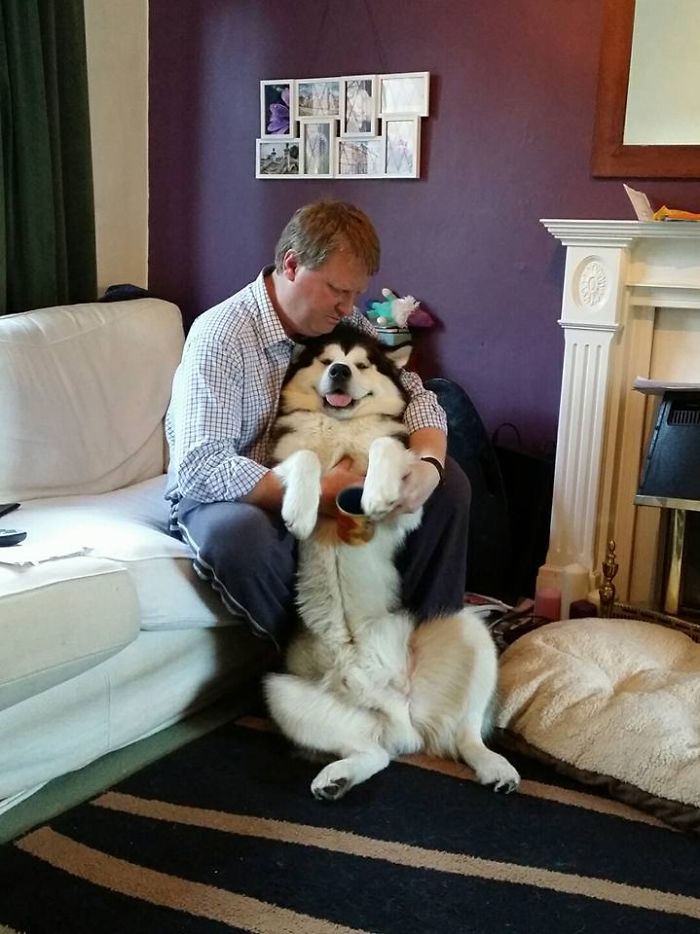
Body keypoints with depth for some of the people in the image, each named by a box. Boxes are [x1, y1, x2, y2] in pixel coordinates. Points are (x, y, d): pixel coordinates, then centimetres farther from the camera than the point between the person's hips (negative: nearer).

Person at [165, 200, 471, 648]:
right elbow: (202, 467, -30)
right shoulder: (220, 335, -22)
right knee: (239, 533, -41)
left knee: (450, 485, -9)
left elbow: (415, 394, -1)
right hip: (233, 495, -6)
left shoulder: (348, 322, -2)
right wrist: (314, 494, -36)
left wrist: (428, 465, -23)